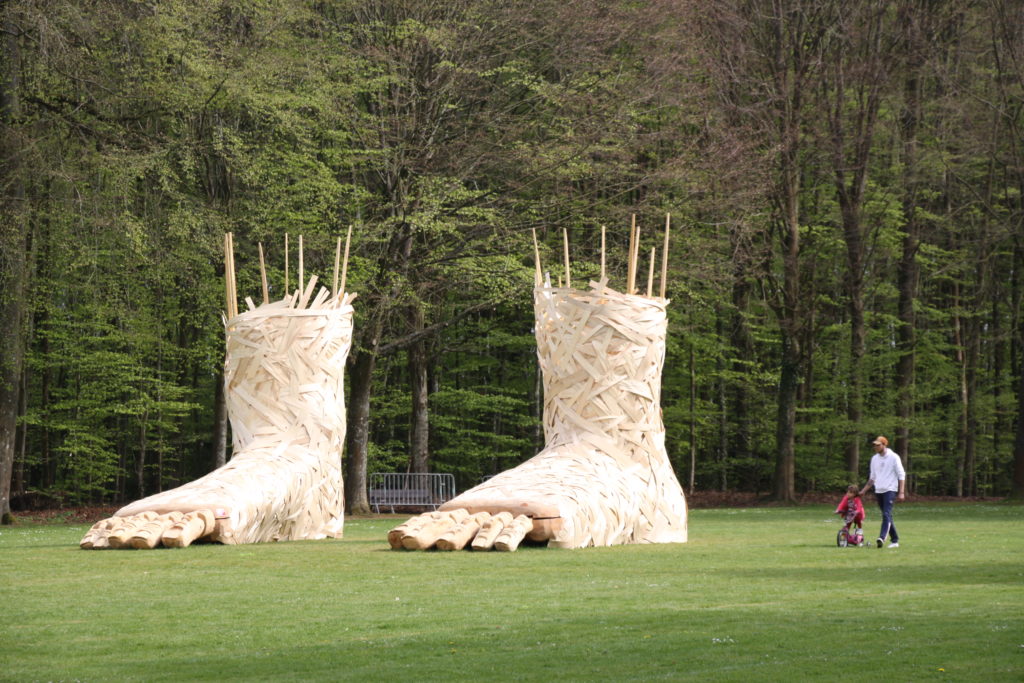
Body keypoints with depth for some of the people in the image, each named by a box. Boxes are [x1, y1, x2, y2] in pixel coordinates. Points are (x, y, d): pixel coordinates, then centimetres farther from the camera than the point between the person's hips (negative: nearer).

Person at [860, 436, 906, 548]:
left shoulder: (893, 457, -5)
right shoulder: (874, 459, 13)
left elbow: (901, 475, -6)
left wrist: (901, 492, -14)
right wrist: (863, 491, 14)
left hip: (890, 490, -7)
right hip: (878, 491, 7)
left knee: (886, 514, -19)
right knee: (886, 516, 7)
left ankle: (882, 538, -33)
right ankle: (895, 540, 13)